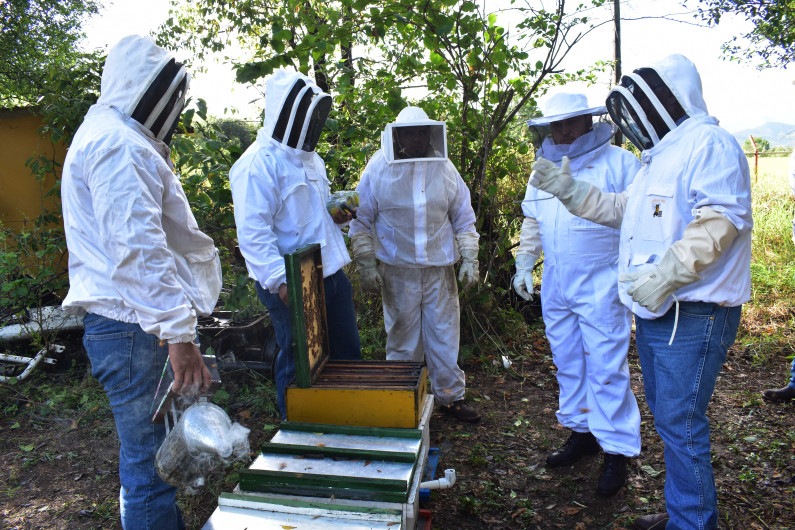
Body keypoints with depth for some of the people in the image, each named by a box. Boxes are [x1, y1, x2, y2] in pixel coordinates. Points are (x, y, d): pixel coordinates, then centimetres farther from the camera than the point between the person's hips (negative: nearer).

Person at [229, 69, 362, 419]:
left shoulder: (310, 158, 16)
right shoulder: (259, 163, -15)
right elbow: (253, 231, -22)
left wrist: (338, 216, 4)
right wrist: (280, 280, -30)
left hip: (332, 274, 9)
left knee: (347, 354, 18)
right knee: (299, 365, 5)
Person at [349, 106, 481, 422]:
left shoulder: (444, 168, 4)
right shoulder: (378, 169, -3)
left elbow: (464, 218, 10)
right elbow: (362, 221, 1)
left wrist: (470, 260, 2)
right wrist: (366, 265, -5)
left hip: (440, 268, 2)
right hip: (397, 269, -2)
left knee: (445, 335, 8)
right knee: (402, 338, 9)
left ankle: (450, 396, 25)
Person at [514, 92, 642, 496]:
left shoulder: (619, 162, -4)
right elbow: (532, 222, 21)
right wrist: (524, 265, 14)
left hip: (601, 286, -6)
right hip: (555, 286, 6)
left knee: (606, 368, -3)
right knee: (567, 364, 13)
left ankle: (617, 451, 12)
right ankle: (581, 432, 29)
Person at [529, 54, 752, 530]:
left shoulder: (709, 143, -12)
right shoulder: (661, 155, 20)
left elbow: (720, 219, -25)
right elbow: (626, 211, 26)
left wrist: (666, 274, -32)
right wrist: (571, 191, 17)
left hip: (693, 316, -10)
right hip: (656, 312, 10)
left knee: (681, 424, -3)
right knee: (667, 416, 18)